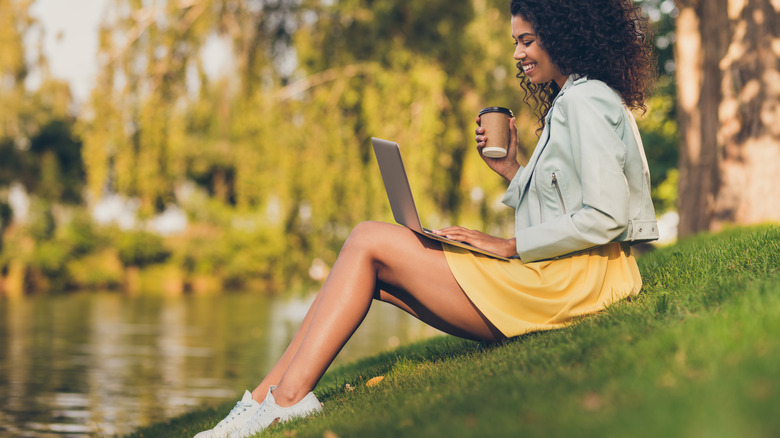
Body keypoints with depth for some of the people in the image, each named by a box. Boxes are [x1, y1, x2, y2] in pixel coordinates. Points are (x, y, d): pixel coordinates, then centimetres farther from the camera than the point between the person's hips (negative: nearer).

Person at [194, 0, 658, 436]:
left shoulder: (586, 100, -7)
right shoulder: (568, 105, 25)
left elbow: (605, 218, -18)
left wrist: (511, 246, -14)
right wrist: (512, 169, 12)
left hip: (567, 282, -10)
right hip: (549, 279, 10)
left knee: (370, 241, -10)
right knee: (369, 264, 2)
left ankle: (287, 397, -14)